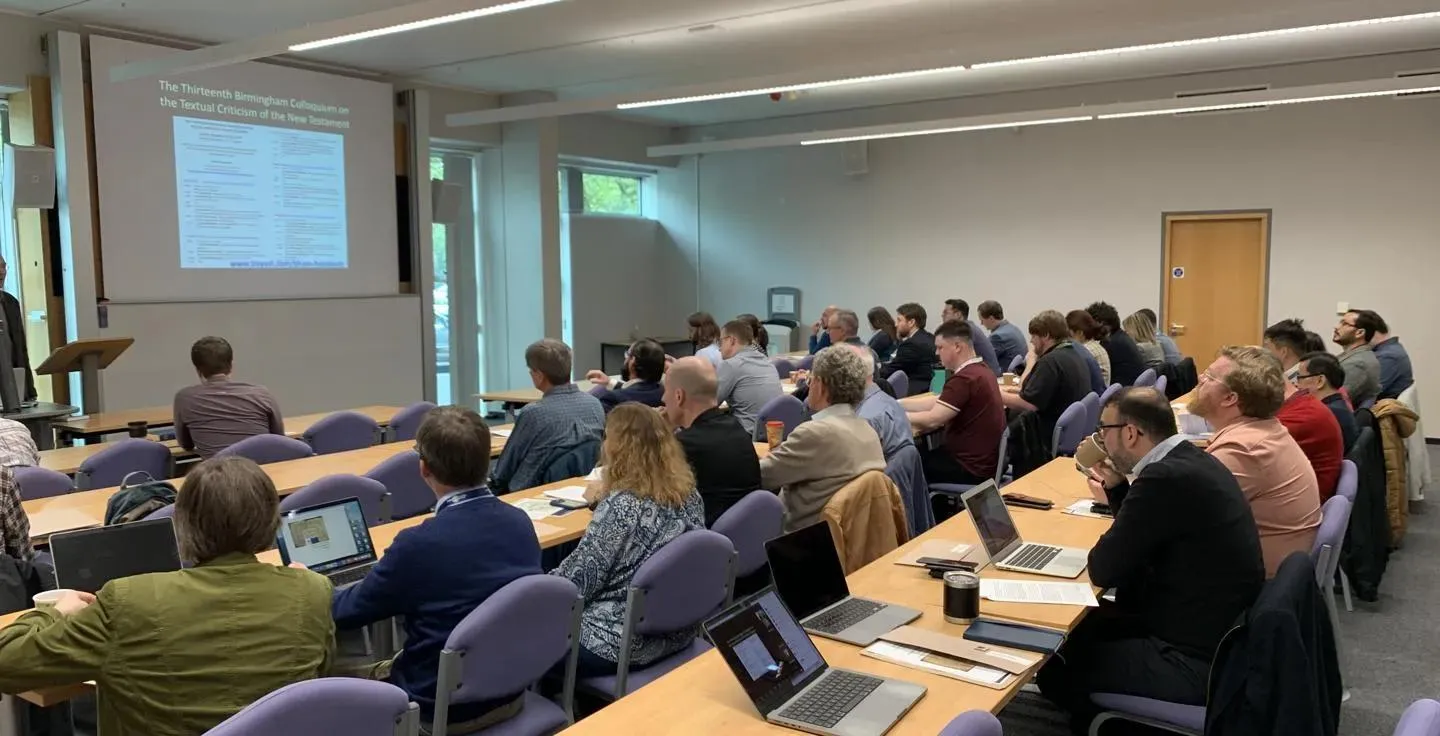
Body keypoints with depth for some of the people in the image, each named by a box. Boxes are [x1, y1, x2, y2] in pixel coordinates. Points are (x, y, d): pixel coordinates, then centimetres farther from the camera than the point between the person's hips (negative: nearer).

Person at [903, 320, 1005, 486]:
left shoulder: (965, 378, -24)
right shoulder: (979, 369, 9)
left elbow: (932, 421, -23)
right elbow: (937, 402, 14)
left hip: (972, 468, -9)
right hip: (984, 460, 9)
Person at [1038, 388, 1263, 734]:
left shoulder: (1167, 477, -25)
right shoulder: (1191, 461, 5)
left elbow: (1104, 570, -18)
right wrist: (1117, 488, 10)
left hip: (1196, 661, -9)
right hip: (1221, 633, 10)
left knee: (1052, 660, 2)